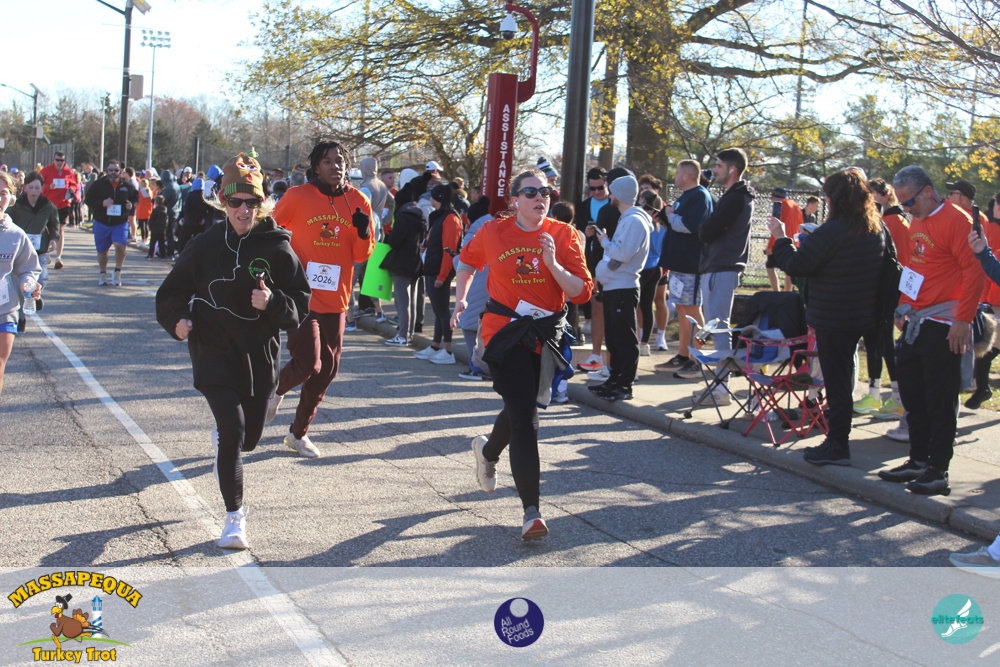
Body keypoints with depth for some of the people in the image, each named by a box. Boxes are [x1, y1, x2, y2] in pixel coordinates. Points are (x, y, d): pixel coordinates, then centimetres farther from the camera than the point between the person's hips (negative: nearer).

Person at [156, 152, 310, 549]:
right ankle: (235, 516, 0)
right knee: (233, 431, -14)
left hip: (260, 356, 1)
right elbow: (172, 292, 6)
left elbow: (301, 303, -1)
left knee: (250, 436, 15)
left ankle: (221, 440, 55)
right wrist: (178, 320, -14)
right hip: (214, 353, -1)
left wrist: (273, 303, -21)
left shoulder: (277, 249, -4)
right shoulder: (205, 246, -2)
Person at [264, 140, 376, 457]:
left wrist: (364, 233, -11)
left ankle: (298, 433, 27)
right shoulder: (298, 197, -5)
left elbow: (362, 255, 8)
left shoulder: (358, 202, 4)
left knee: (327, 369, 10)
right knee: (308, 363, -15)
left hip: (335, 300, 4)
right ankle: (276, 389, 20)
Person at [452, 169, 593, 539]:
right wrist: (460, 299, 15)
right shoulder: (493, 233, -3)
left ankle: (488, 451, 54)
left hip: (546, 334, 3)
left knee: (523, 408, 19)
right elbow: (468, 261, 20)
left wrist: (553, 264, -22)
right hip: (505, 331, -3)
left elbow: (582, 292, -10)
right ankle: (531, 511, -12)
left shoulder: (563, 235, -3)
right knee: (525, 416, -13)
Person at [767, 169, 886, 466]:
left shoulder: (833, 231, -21)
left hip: (832, 317, -8)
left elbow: (795, 265, -20)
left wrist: (781, 238, -4)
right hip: (862, 315, 8)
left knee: (835, 378, -2)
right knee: (843, 375, 18)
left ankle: (837, 446, 3)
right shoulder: (878, 229, 4)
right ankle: (838, 439, 27)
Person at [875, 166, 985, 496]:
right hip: (916, 322, 9)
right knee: (912, 394, 13)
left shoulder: (956, 221, -14)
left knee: (940, 400, -4)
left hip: (943, 325, -9)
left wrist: (963, 320, -20)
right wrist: (903, 308, 15)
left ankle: (937, 470, 1)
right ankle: (919, 460, 22)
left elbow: (975, 272, -18)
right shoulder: (917, 222, 14)